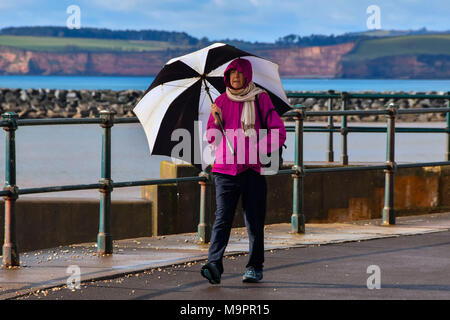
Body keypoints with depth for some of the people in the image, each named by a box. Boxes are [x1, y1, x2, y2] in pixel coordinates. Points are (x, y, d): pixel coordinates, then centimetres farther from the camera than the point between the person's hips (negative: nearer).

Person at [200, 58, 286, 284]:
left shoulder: (260, 99, 4)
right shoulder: (221, 101, 12)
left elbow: (278, 132, 0)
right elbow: (211, 139, 10)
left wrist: (259, 149, -14)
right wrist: (216, 120, -8)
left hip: (253, 169, -1)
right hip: (225, 169, 1)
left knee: (254, 221, 3)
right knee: (222, 218, -13)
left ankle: (255, 267, 18)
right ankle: (214, 265, -24)